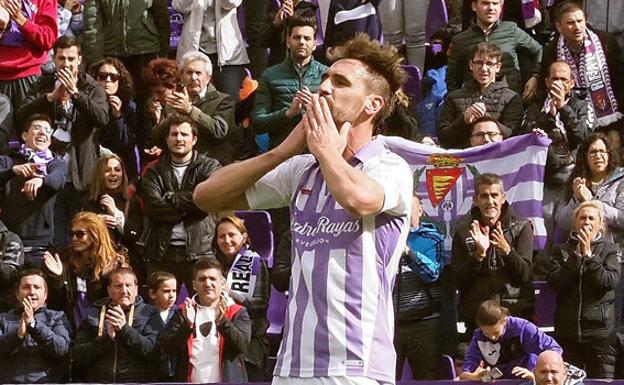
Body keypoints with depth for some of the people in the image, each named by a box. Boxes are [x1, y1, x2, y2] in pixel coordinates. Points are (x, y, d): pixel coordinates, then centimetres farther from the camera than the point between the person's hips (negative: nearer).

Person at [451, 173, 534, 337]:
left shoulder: (521, 227, 5)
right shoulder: (463, 230, 8)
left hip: (516, 313, -1)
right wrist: (479, 254, -13)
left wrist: (506, 250, -20)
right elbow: (459, 282, 2)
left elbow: (525, 275, -3)